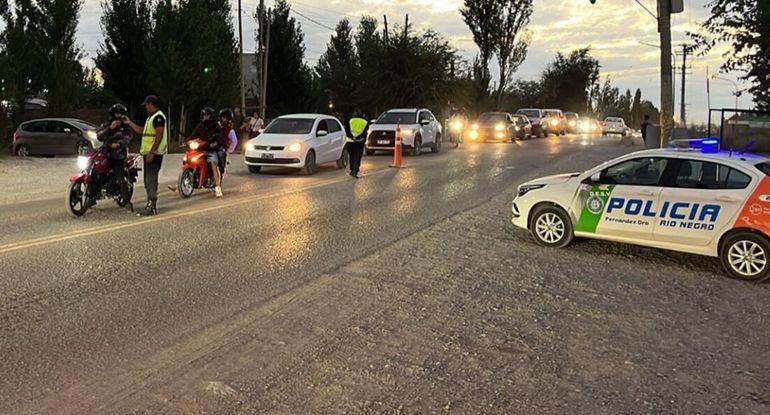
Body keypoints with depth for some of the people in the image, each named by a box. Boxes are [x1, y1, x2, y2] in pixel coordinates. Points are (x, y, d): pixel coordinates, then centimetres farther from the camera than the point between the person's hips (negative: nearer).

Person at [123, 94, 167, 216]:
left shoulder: (158, 116, -12)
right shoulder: (151, 117, 21)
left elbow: (159, 135, -20)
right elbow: (142, 131, 28)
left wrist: (151, 152, -24)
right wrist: (129, 123, 27)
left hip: (154, 153, -10)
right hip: (148, 153, 10)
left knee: (151, 179, -12)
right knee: (148, 180, 12)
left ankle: (151, 207, -13)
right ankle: (151, 205, 17)